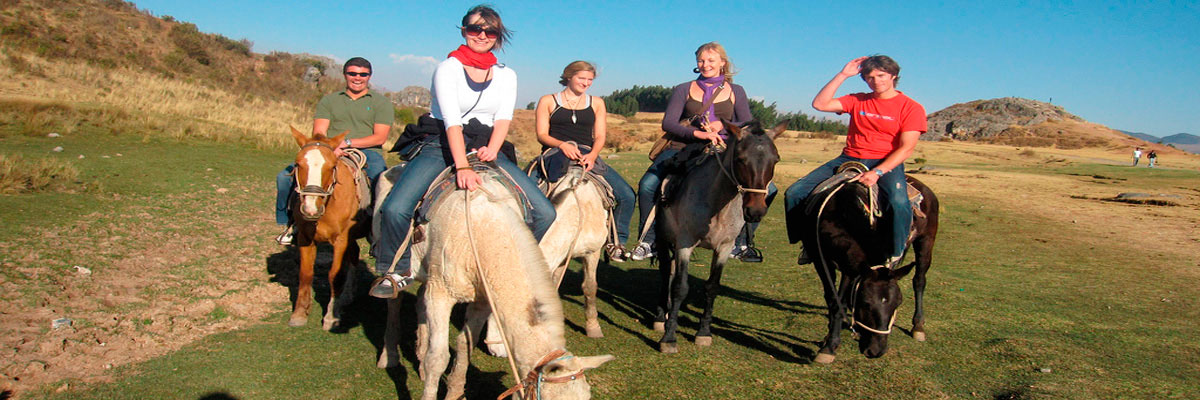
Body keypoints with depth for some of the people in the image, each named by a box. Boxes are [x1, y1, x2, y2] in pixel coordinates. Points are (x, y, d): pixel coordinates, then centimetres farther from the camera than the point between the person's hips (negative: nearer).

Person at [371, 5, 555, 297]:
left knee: (545, 213, -12)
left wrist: (491, 150, -21)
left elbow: (504, 117, -1)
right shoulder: (448, 68, -2)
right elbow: (451, 119, -16)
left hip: (488, 149, 3)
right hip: (443, 146, -3)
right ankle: (397, 272, 2)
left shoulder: (506, 75, 13)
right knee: (394, 209, -25)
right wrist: (462, 167, -29)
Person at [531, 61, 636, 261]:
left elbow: (600, 137, 10)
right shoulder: (548, 101, 11)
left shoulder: (596, 103, 18)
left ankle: (617, 241, 1)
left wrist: (592, 155, -13)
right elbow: (542, 135, 2)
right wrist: (562, 145, -19)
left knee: (626, 195, -15)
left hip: (588, 156, 2)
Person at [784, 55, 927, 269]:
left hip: (886, 163, -4)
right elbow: (819, 104, 2)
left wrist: (877, 172, -23)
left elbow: (906, 148, -9)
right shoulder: (858, 101, 12)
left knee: (899, 203, -38)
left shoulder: (911, 107, 0)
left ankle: (894, 256, -16)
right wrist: (842, 75, 1)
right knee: (794, 193, -9)